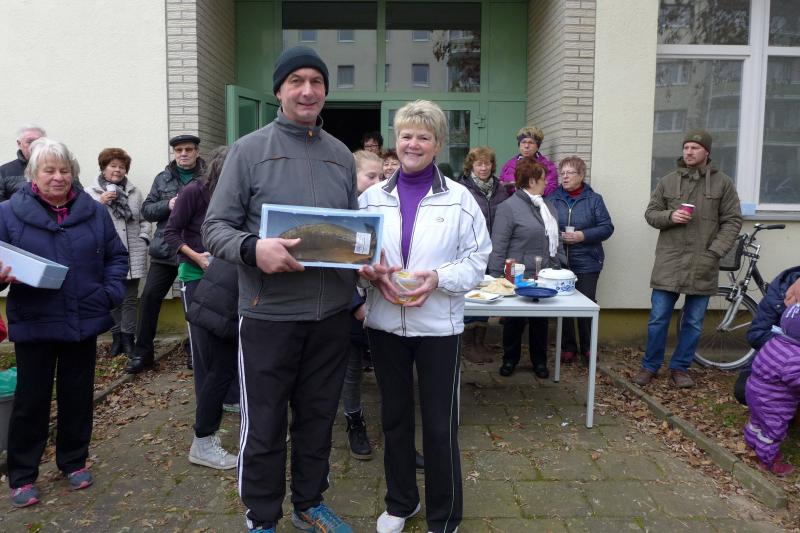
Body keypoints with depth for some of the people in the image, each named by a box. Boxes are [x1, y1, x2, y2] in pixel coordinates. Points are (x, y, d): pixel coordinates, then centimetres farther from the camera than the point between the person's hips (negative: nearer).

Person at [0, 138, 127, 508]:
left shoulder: (94, 212, 3)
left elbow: (116, 256, 10)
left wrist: (112, 291, -4)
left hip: (84, 322, 2)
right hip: (34, 324, -2)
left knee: (77, 395, 13)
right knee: (31, 399, 7)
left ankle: (74, 462, 31)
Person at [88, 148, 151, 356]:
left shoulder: (134, 191, 9)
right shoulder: (92, 192, 1)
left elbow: (144, 219, 12)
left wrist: (143, 238, 1)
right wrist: (100, 202, -14)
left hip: (132, 256, 2)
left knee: (130, 299, 7)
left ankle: (128, 338, 16)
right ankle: (117, 337, 22)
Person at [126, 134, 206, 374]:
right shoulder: (163, 179, 12)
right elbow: (146, 210, 10)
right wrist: (168, 205, -8)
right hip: (165, 250, 3)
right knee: (150, 296, 1)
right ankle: (142, 353, 14)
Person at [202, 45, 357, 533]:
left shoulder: (342, 156, 10)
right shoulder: (249, 150, -2)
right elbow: (216, 227, -4)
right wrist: (253, 248, -24)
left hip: (332, 313, 4)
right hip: (269, 312, -4)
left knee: (318, 416, 17)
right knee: (264, 425, 8)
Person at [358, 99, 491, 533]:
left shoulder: (459, 199, -3)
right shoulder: (372, 197, 4)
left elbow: (477, 260, -3)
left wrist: (438, 278, -19)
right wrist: (376, 275, -14)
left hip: (437, 323, -2)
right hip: (385, 321, 3)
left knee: (439, 425, 5)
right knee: (394, 416, 17)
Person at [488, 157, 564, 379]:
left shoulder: (548, 205, 11)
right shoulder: (509, 207, -11)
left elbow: (556, 239, 17)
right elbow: (498, 246, -13)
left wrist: (559, 265, 9)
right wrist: (495, 278, -14)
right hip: (518, 277, -6)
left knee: (540, 320, 14)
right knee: (515, 320, 8)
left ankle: (539, 361, 28)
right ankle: (510, 359, 25)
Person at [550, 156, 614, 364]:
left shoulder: (594, 199, 2)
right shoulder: (553, 198, 5)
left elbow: (607, 227, -2)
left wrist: (583, 235, -14)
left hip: (586, 263, -1)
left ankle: (587, 347, 20)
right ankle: (567, 347, 22)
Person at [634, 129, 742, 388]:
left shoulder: (723, 183, 3)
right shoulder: (667, 181, 6)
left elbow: (732, 221, 1)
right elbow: (650, 213, 9)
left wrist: (714, 253, -10)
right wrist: (669, 216, -13)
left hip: (702, 264, 0)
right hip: (669, 262, 0)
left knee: (694, 322, 9)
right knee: (658, 318, 5)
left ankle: (680, 367, 23)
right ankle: (650, 366, 19)